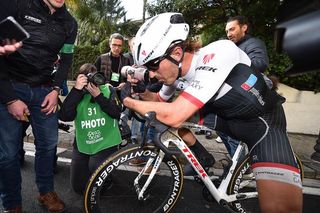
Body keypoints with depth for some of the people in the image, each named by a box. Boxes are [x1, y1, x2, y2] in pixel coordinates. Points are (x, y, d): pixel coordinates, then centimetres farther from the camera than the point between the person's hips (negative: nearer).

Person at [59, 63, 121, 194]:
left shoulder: (108, 90, -4)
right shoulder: (77, 95, -2)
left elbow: (117, 113, -17)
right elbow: (64, 116, -20)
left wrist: (98, 95, -25)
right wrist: (77, 90, -25)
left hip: (106, 143, -2)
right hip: (82, 145, 3)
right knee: (78, 187, 8)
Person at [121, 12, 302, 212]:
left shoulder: (218, 53, -32)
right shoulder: (175, 73, -10)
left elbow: (173, 116, -37)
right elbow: (161, 101, 10)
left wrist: (129, 101, -22)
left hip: (262, 120, -7)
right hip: (225, 115, 7)